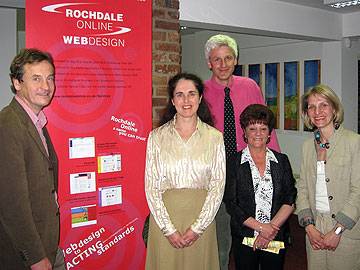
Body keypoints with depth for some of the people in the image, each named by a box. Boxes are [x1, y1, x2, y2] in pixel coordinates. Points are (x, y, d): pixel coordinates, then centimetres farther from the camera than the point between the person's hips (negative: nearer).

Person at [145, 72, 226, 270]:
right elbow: (151, 187, -4)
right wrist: (169, 229, -10)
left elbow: (218, 186, -2)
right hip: (165, 218, 0)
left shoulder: (214, 137, 0)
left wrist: (197, 227, -9)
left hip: (202, 217, 1)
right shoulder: (157, 136, -2)